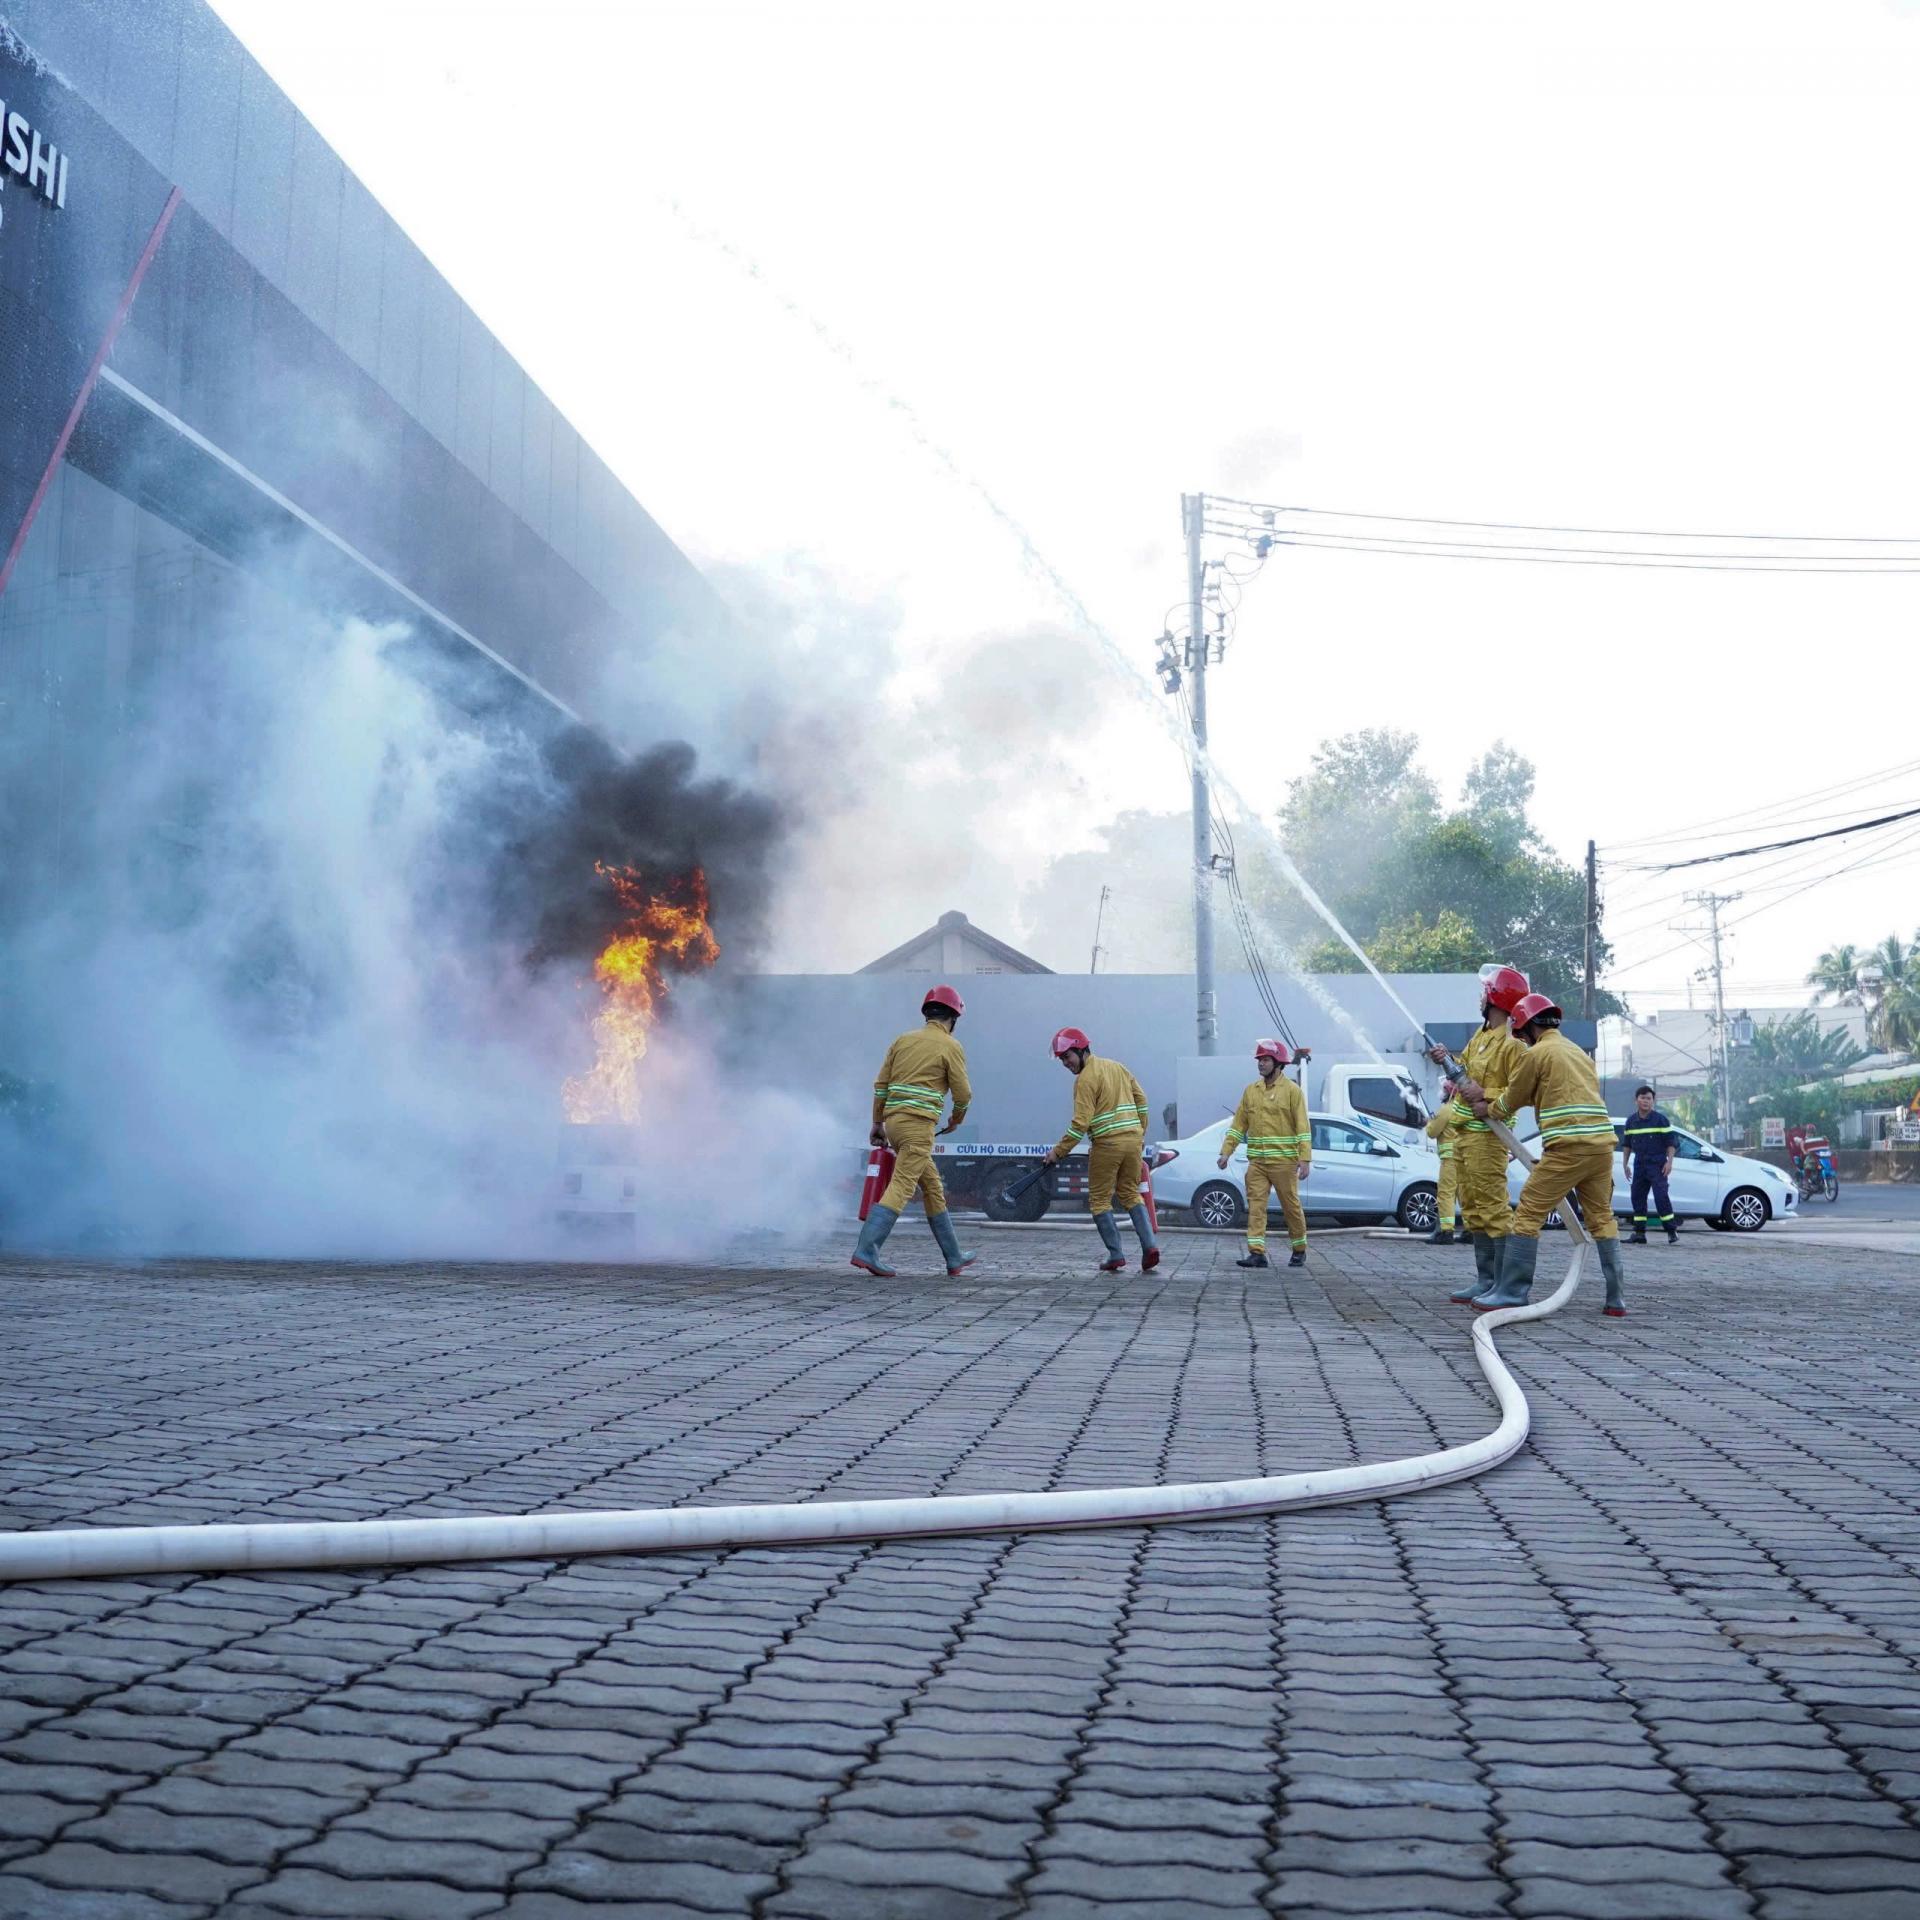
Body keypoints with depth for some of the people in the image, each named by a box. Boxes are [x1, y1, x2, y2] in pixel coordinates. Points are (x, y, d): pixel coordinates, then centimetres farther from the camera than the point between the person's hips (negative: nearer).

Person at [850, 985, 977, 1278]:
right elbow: (963, 1093, -1)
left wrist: (878, 1123, 19)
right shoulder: (950, 1046, -2)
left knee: (932, 1186, 15)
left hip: (894, 1120, 7)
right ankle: (866, 1250, -23)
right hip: (918, 1124, -7)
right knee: (901, 1187, -12)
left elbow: (881, 1085, 13)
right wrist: (956, 1120, 19)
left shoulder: (903, 1040, 14)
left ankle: (954, 1257, 20)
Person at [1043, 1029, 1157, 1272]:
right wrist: (1140, 1133, 25)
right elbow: (1141, 1099, 18)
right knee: (1131, 1193, 17)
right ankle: (1150, 1245, 1)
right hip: (1133, 1138, 7)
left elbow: (1081, 1123, -16)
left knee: (1100, 1200, 5)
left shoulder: (1086, 1079, -9)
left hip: (1107, 1143, -7)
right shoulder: (1117, 1066, 14)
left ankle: (1116, 1256, 0)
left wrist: (1058, 1151, -11)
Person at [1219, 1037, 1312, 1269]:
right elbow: (1238, 1124, 12)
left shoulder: (1292, 1091, -4)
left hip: (1284, 1161, -4)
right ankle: (1257, 1253, -7)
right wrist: (1226, 1151, 4)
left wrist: (1305, 1159, -15)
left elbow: (1303, 1128, -8)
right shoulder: (1251, 1091, 10)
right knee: (1256, 1205, -5)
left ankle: (1299, 1250, 22)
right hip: (1257, 1161, 4)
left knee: (1291, 1206, 6)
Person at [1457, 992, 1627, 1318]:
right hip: (1602, 1143, 8)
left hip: (1568, 1147, -8)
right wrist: (1485, 1095, 27)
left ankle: (1511, 1294, -3)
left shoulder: (1537, 1053, 1)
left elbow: (1512, 1099, 9)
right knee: (1602, 1218, 14)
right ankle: (1617, 1300, 13)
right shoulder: (1577, 1052, 25)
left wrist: (1487, 1110, 29)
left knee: (1528, 1214, -2)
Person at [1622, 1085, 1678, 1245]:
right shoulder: (1631, 1121, 9)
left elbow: (1671, 1141, -4)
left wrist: (1669, 1161, -12)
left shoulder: (1660, 1119, -4)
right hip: (1639, 1164, 5)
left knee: (1661, 1196, -13)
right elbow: (1626, 1143, 18)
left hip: (1657, 1164, -5)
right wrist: (1625, 1163, 15)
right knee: (1637, 1197, 4)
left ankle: (1672, 1231, -6)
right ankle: (1639, 1233, 10)